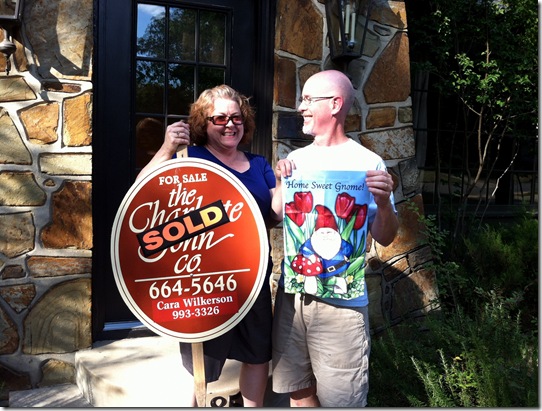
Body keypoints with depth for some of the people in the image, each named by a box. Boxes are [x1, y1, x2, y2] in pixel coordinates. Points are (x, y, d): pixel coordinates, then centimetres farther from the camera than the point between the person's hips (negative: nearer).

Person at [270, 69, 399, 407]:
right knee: (298, 391, 19)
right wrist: (282, 183, -6)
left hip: (341, 301, -5)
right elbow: (275, 218, 9)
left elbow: (385, 238, -7)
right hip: (291, 292, 5)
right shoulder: (296, 159, 8)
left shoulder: (367, 163, -8)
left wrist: (383, 202, -25)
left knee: (340, 400, 6)